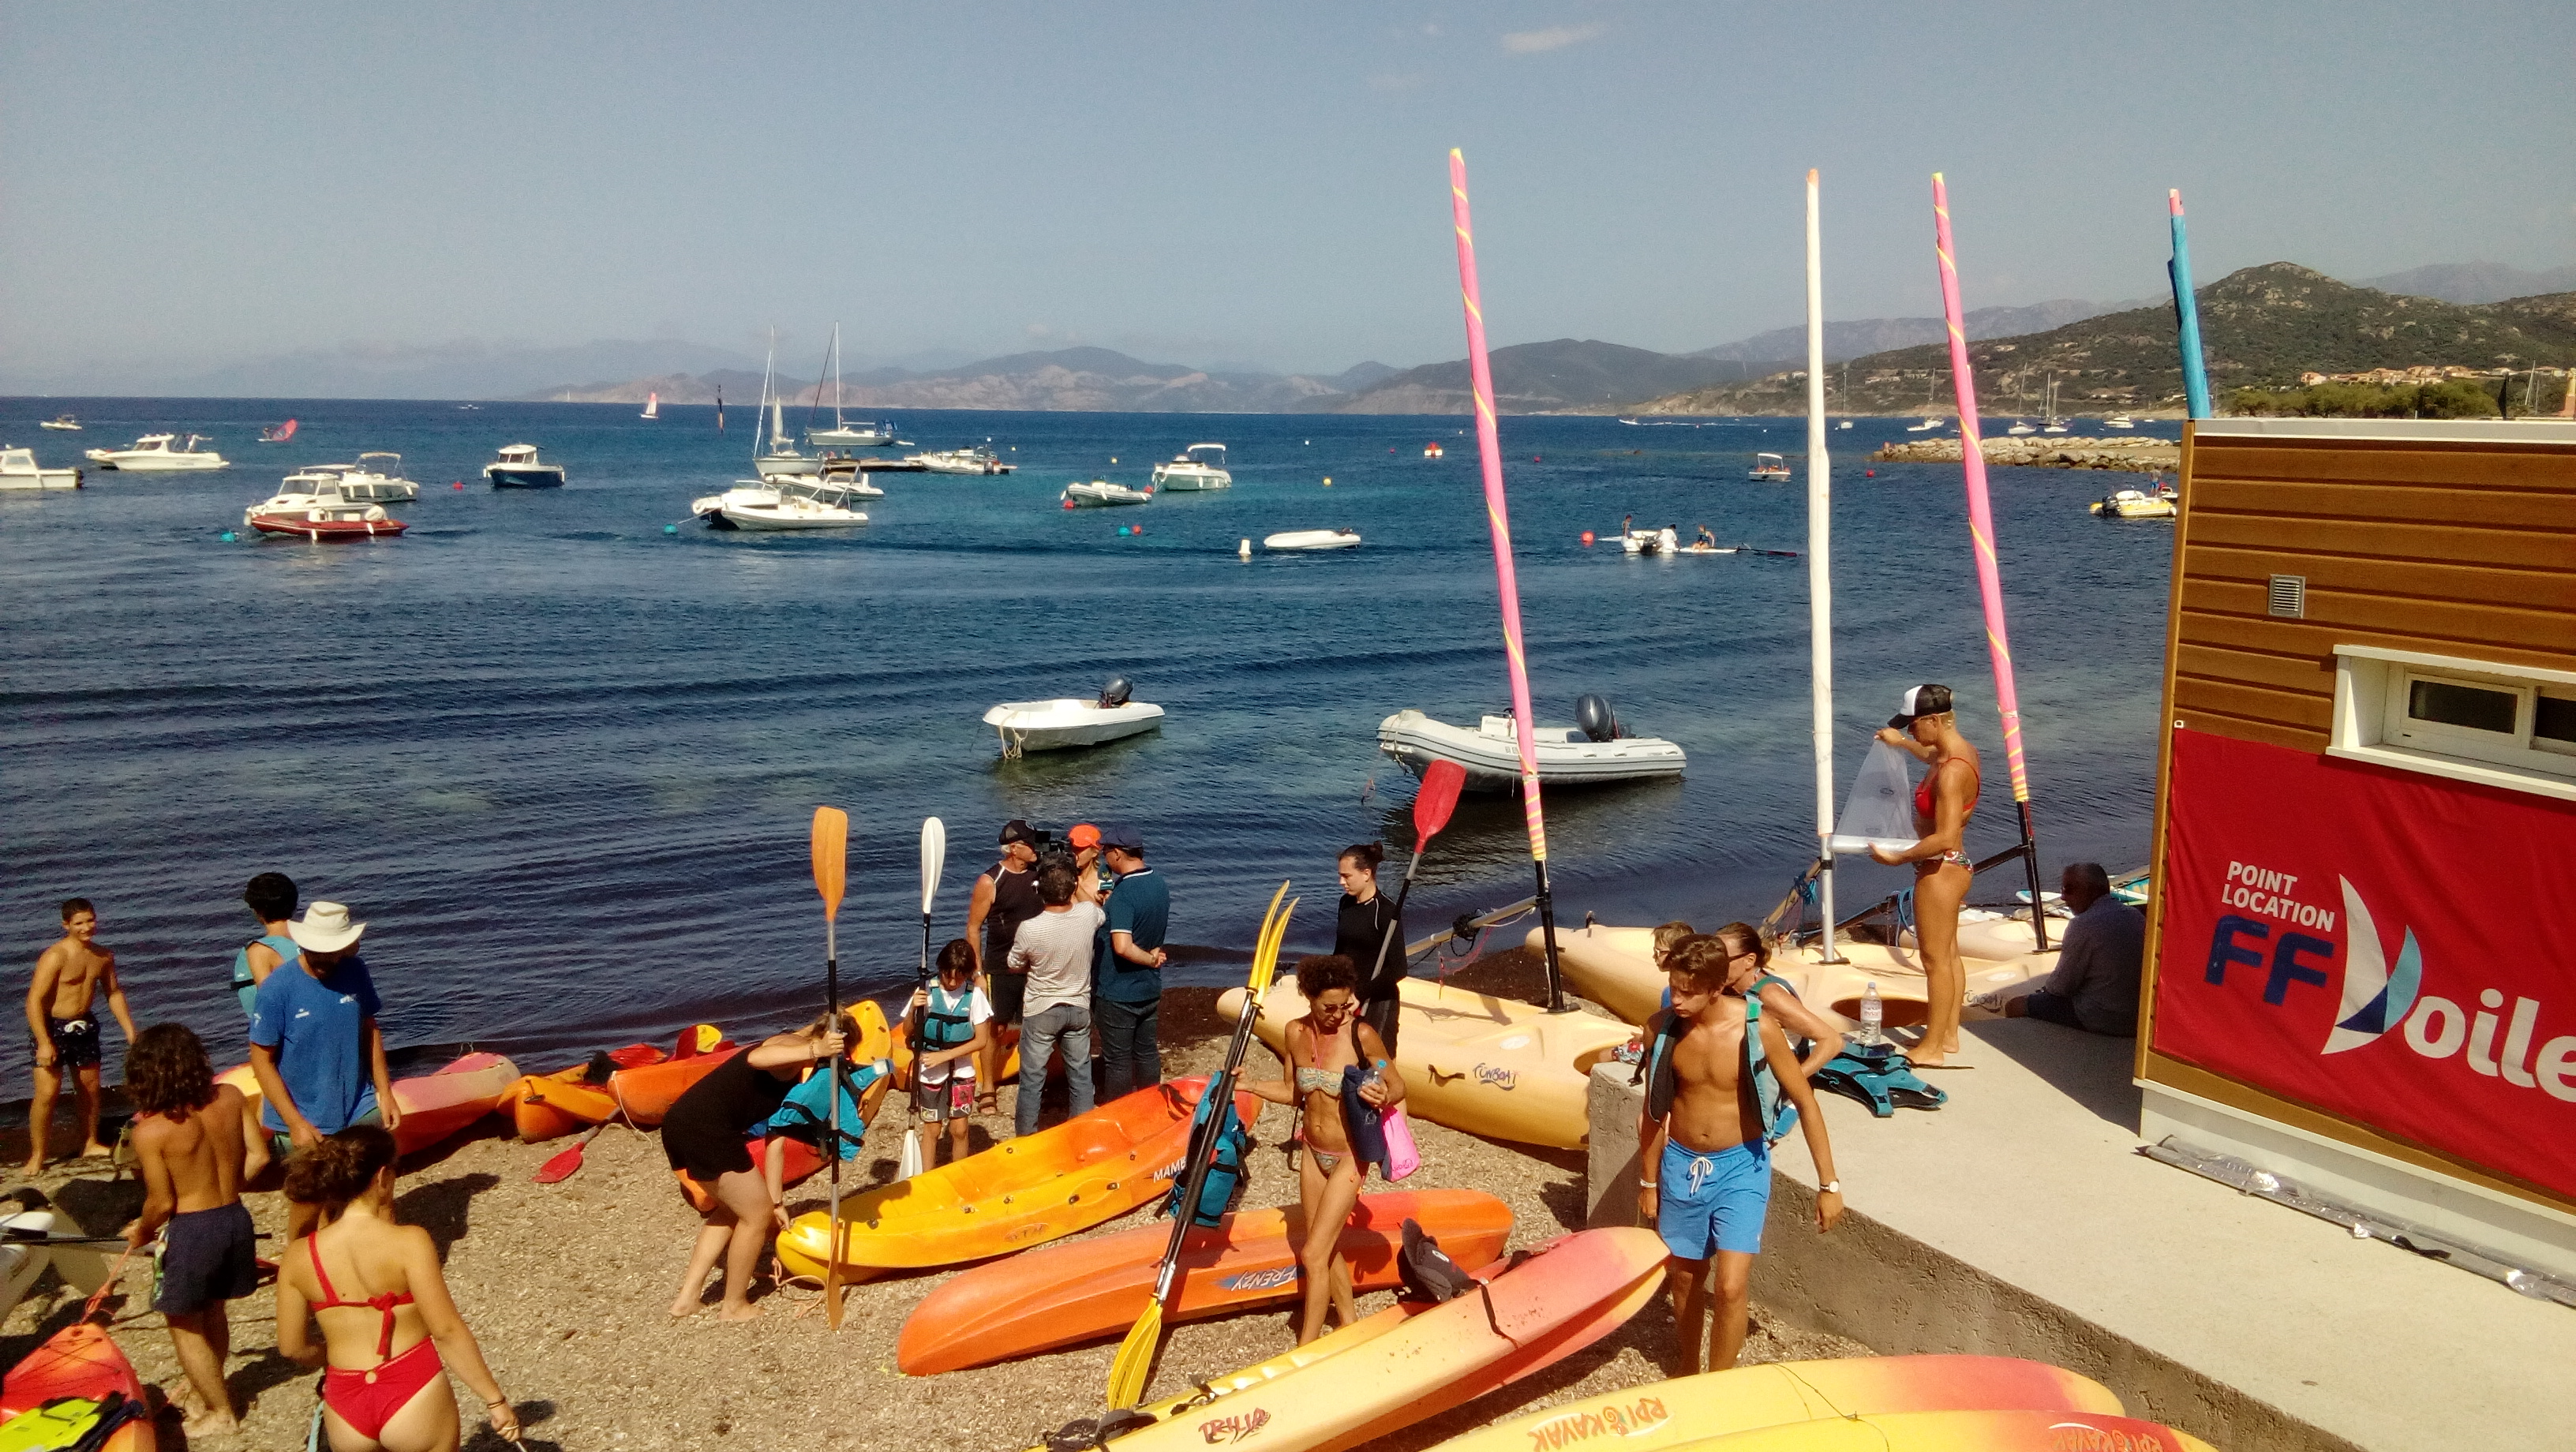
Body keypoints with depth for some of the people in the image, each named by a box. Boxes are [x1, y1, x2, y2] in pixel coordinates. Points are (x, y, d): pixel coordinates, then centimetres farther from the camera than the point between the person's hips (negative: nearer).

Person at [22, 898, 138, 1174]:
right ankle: (37, 1156, 0)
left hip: (84, 1026, 7)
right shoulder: (55, 957, -19)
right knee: (48, 1093, -11)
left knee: (90, 1088, 15)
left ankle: (90, 1144, 31)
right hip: (53, 1027, -7)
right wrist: (44, 1043, -26)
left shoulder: (103, 956, 2)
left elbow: (114, 993, 15)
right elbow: (34, 1000, -22)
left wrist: (130, 1032, 12)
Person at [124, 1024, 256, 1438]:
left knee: (185, 1324, 15)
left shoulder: (150, 1130, -18)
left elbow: (162, 1202, -13)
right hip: (236, 1219, 5)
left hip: (191, 1231, -5)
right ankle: (208, 1390, 44)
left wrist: (141, 1232, 8)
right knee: (213, 1311, 26)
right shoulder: (231, 1098, -7)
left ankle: (221, 1413, 23)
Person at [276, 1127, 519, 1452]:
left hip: (345, 1409, 4)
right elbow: (447, 1330, -15)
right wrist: (495, 1399, -8)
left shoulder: (298, 1257, -3)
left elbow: (292, 1348, 6)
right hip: (415, 1397, -4)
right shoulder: (409, 1242, -15)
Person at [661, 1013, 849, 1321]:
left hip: (681, 1123, 10)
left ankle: (687, 1298, 27)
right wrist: (814, 1050, -35)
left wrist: (775, 1201, 21)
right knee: (757, 1215, 6)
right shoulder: (793, 1045, -5)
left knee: (735, 1208, 26)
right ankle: (735, 1306, 20)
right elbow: (756, 1058, -28)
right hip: (708, 1131, -10)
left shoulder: (792, 1074, 23)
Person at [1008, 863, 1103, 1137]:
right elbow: (1100, 911, 13)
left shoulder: (1029, 929, -23)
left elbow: (1014, 966, -3)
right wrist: (1079, 888, 24)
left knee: (1032, 1077, 10)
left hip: (1041, 1011, -3)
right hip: (1079, 1009, 3)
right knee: (1081, 1075, 15)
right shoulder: (1087, 915, -15)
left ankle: (1026, 1133, 20)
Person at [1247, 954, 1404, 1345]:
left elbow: (1398, 1087, -9)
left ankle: (1306, 1353, 7)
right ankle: (1350, 1321, 37)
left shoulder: (1361, 1035, -19)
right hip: (1313, 1154, 6)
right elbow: (1292, 1091, 7)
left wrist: (1382, 1097, -30)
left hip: (1348, 1158, -6)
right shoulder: (1296, 1032, -5)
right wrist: (1246, 1085, -4)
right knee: (1327, 1248, 17)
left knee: (1314, 1255, -5)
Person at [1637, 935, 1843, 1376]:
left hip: (1740, 1167, -3)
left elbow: (1804, 1102, -9)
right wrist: (1649, 1182, 10)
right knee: (1683, 1277, 17)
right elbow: (1654, 1109, 3)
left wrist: (1829, 1184, -8)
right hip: (1680, 1165, 3)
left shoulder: (1758, 1028, -20)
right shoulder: (1661, 1027, -12)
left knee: (1731, 1288, -12)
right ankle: (1688, 1367, 41)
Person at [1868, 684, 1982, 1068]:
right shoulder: (1960, 750, 3)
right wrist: (1901, 743, 33)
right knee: (1948, 954, 19)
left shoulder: (1951, 773, -27)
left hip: (1940, 870, -10)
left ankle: (1932, 1048, 11)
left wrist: (1897, 857, -22)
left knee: (1935, 958, 0)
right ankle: (1948, 1035, 31)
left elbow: (1944, 838, -31)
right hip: (1954, 865, 10)